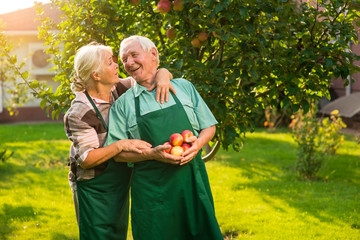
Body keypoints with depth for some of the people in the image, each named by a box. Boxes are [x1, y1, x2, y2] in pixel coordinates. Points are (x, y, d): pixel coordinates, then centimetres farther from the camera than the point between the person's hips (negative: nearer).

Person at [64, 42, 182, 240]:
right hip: (94, 190, -7)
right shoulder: (80, 112, -23)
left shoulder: (119, 90, -4)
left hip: (119, 184, 7)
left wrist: (162, 76, -18)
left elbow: (159, 72, 6)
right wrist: (121, 145, -33)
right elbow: (86, 159, -24)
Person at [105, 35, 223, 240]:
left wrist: (198, 144, -9)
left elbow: (209, 126, 13)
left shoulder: (184, 87, 9)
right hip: (151, 188, -1)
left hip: (192, 179, 2)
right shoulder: (123, 104, 4)